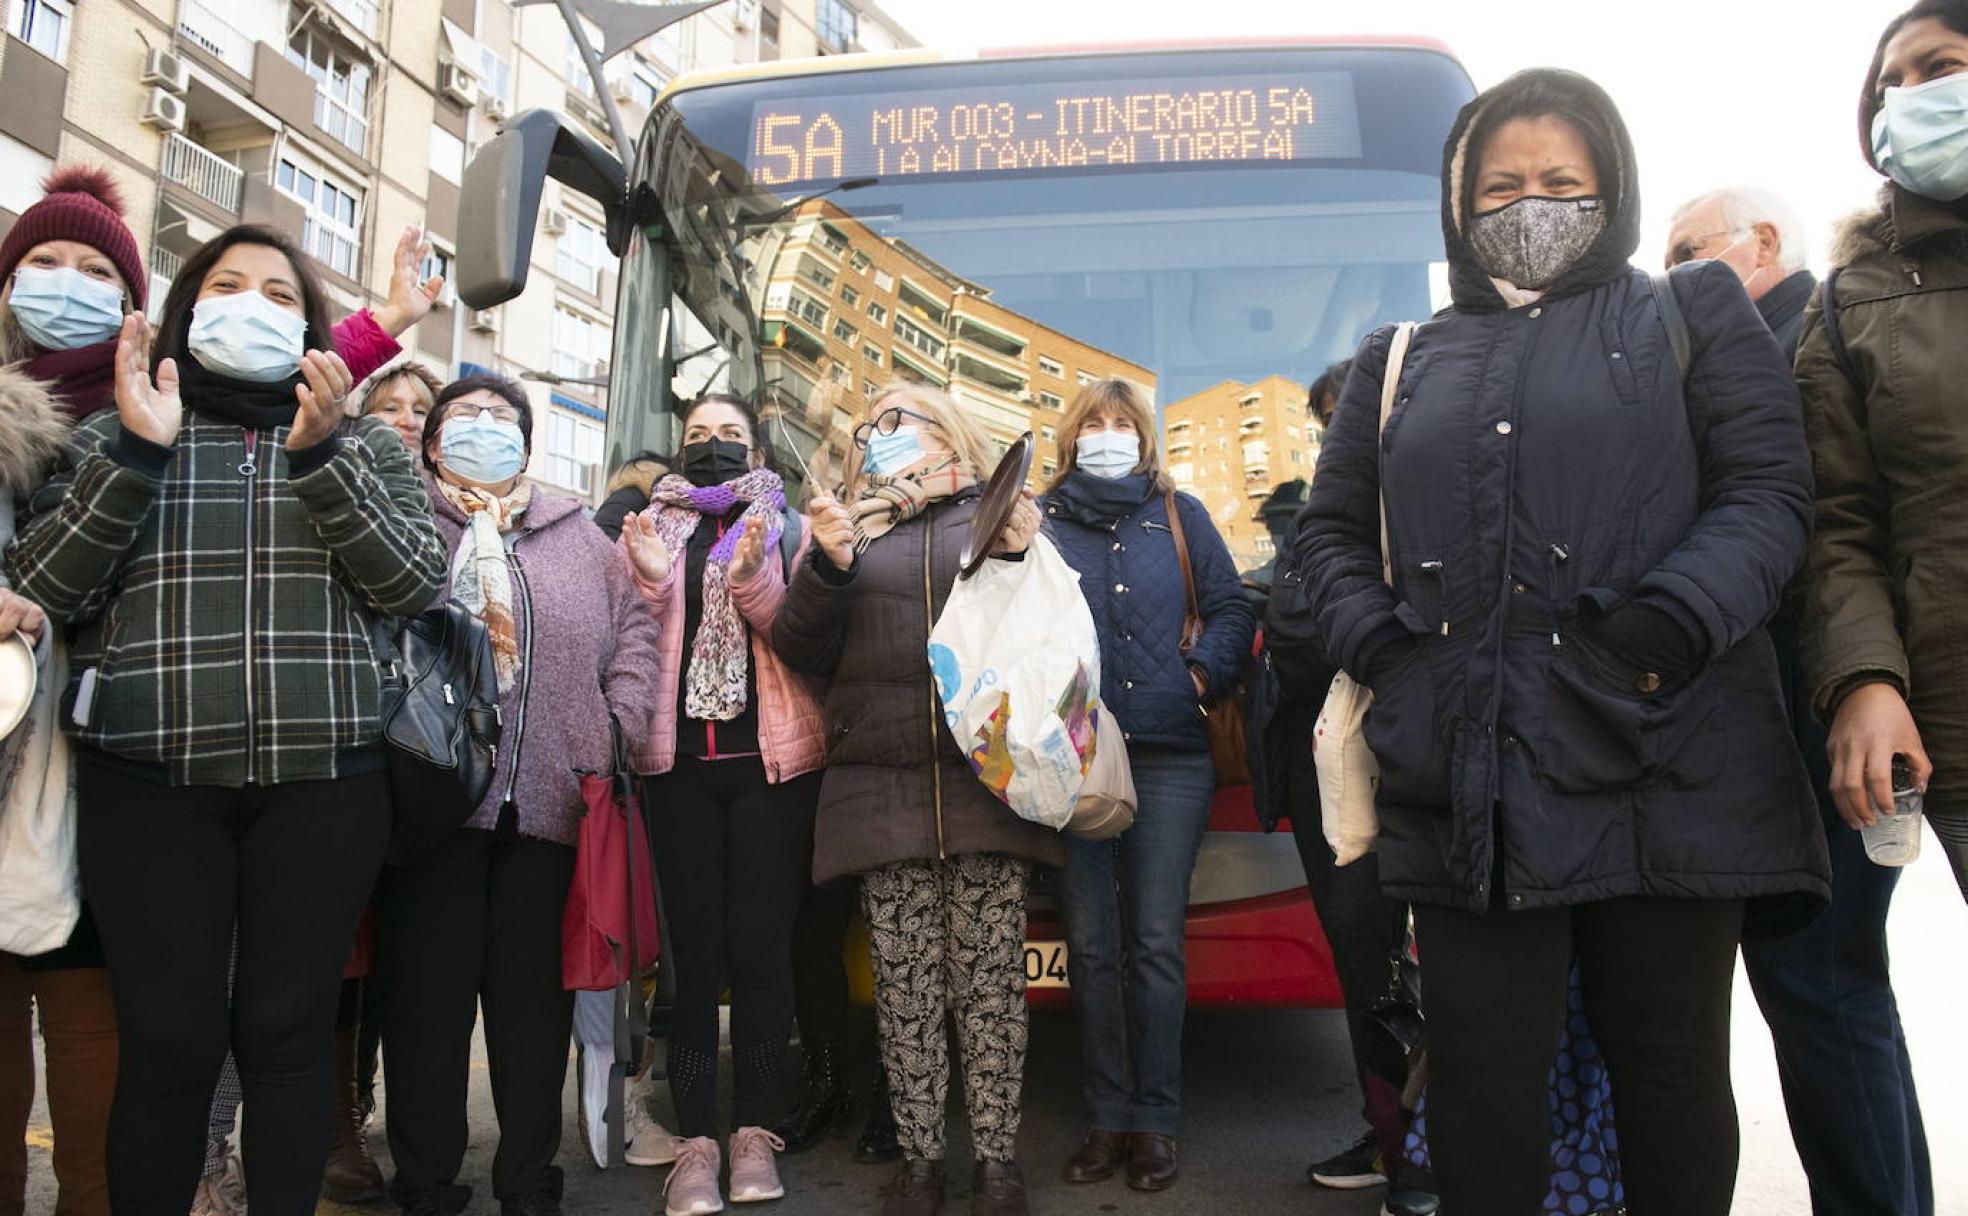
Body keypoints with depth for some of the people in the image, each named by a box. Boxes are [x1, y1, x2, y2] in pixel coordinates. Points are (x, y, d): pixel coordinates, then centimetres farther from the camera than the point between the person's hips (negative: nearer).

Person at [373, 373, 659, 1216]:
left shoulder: (577, 535, 18)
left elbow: (633, 625, 14)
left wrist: (620, 723, 3)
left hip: (550, 798, 3)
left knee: (535, 990, 9)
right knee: (429, 988, 4)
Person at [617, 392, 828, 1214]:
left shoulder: (789, 530, 8)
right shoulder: (649, 531, 13)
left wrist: (756, 585, -18)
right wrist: (650, 586, -11)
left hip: (770, 759, -1)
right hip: (680, 758, 1)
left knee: (759, 945, 0)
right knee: (694, 946, 2)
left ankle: (754, 1131, 10)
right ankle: (695, 1139, 7)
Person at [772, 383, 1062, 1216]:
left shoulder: (1003, 521, 14)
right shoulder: (852, 529, 17)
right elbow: (802, 653, 12)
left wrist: (1019, 565, -8)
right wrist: (827, 569, -5)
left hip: (988, 779, -1)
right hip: (882, 787, 2)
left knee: (991, 977, -1)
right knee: (905, 983, 2)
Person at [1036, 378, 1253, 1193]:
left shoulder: (1178, 515, 13)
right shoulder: (1040, 519, 12)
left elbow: (1231, 611, 9)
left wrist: (1201, 674, -5)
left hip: (1169, 756, 0)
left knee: (1156, 943, 0)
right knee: (1090, 945, 4)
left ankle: (1154, 1120, 11)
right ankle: (1108, 1117, 14)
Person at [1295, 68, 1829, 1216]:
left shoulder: (1694, 316, 13)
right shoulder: (1399, 362, 19)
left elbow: (1769, 492, 2)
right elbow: (1332, 528, 19)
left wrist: (1669, 626, -15)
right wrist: (1380, 644, 0)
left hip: (1663, 764, -1)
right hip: (1468, 777, 2)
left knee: (1672, 1066, 7)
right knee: (1482, 1074, 4)